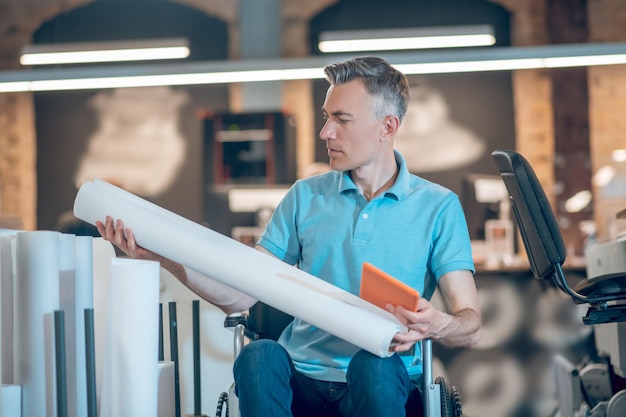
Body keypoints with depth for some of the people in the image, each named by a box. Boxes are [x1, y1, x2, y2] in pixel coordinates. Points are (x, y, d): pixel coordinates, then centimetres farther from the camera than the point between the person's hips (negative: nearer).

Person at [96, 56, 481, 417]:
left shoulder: (439, 206, 4)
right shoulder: (305, 197, 12)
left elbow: (470, 326, -3)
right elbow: (239, 296, 8)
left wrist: (435, 325, -27)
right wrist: (165, 255, -6)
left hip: (384, 384, -2)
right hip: (304, 382, 2)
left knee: (374, 366, -36)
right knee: (259, 357, -32)